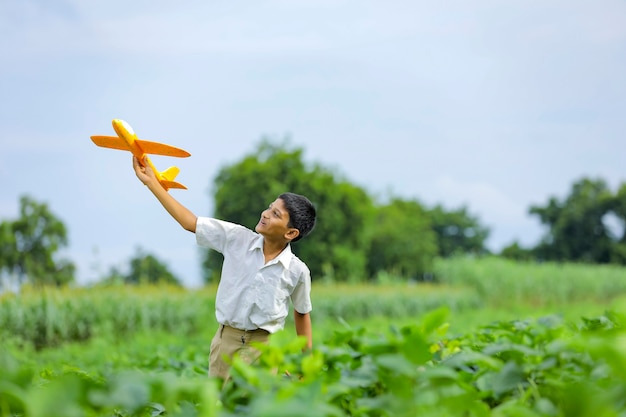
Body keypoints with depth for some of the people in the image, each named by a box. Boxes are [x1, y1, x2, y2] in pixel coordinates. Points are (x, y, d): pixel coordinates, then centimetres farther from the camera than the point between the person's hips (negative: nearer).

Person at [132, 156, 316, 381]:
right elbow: (190, 222, -1)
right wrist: (152, 182, -5)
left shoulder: (297, 271, -6)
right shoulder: (238, 239, -3)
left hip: (265, 346, -2)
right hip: (226, 341, 2)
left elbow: (302, 313, 10)